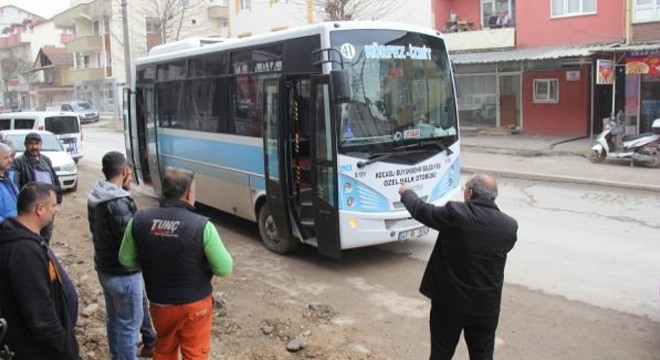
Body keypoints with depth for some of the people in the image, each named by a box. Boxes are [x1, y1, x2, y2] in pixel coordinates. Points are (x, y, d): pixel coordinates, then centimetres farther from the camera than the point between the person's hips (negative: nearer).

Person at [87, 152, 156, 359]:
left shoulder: (96, 197, 2)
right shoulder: (118, 203, -27)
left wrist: (124, 189, 0)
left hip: (104, 268, 9)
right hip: (123, 273, -9)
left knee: (114, 318, 24)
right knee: (129, 324, 5)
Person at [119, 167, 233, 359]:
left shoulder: (139, 220, -10)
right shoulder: (202, 225, -23)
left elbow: (126, 259, 3)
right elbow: (224, 269, -17)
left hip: (159, 303, 4)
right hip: (194, 304, -3)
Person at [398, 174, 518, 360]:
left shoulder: (455, 213, -18)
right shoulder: (509, 226, -6)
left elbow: (420, 210, -3)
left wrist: (407, 192, 18)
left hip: (450, 301, -2)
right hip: (487, 306, 3)